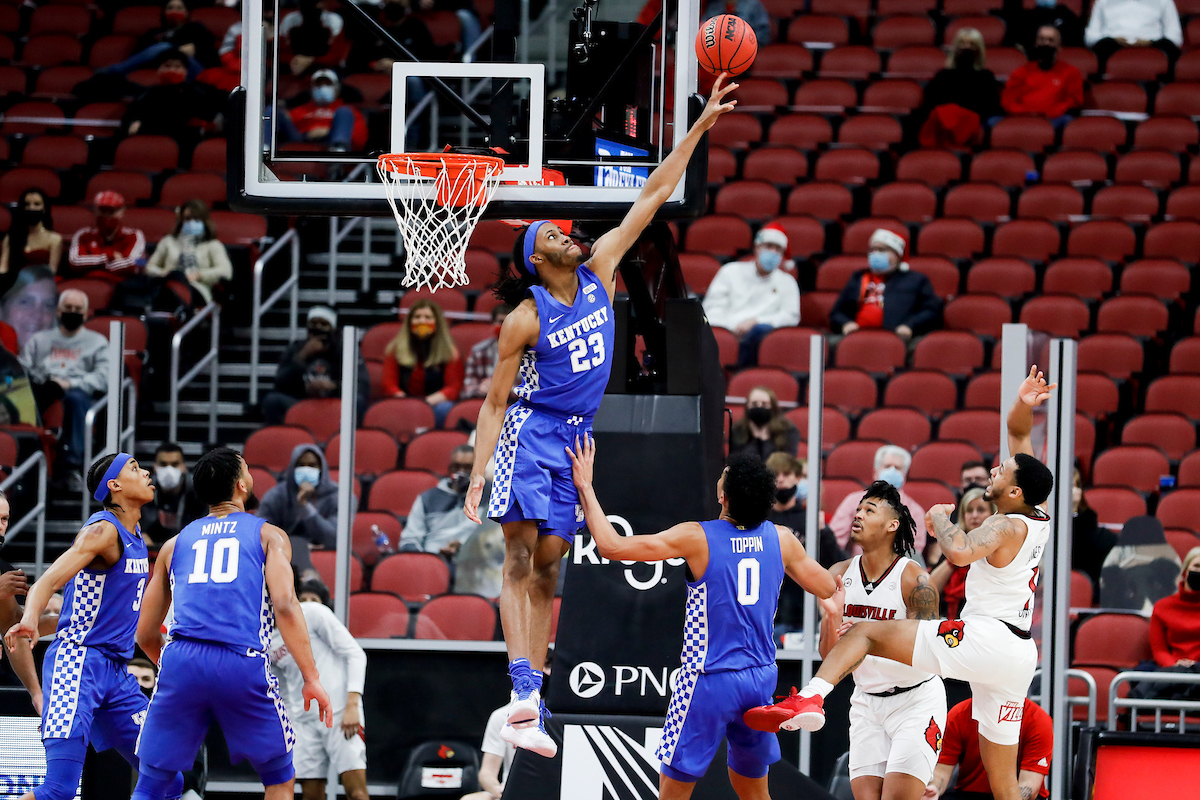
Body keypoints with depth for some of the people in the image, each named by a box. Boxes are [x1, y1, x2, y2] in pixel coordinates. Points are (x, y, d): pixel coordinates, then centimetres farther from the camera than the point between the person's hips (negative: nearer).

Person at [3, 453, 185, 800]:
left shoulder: (134, 536, 15)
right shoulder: (103, 530, -12)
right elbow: (47, 581, -25)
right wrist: (30, 620, -45)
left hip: (116, 672, 9)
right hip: (78, 663, -9)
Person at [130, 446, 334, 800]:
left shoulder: (175, 544, 24)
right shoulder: (268, 535, 14)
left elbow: (145, 634, 25)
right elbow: (285, 606, -3)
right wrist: (311, 678, -3)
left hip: (181, 662, 2)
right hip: (244, 664, -2)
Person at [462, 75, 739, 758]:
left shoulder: (598, 275, 4)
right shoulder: (526, 317, -9)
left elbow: (652, 197, 3)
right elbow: (495, 402, -6)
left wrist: (700, 127, 0)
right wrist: (478, 472, -14)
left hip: (577, 440, 6)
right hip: (530, 431, -6)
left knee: (549, 562, 4)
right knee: (520, 558, -14)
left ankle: (533, 696, 2)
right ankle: (524, 689, -26)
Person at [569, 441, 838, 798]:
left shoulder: (697, 538, -15)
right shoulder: (781, 539, -2)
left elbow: (612, 546, -16)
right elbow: (828, 589, 13)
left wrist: (584, 486, -6)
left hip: (710, 682, -5)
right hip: (760, 681, 5)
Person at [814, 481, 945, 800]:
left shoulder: (914, 580, -16)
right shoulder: (839, 576, -1)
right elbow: (829, 656, 0)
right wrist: (832, 618, -21)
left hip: (916, 700, -5)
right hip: (866, 702, 5)